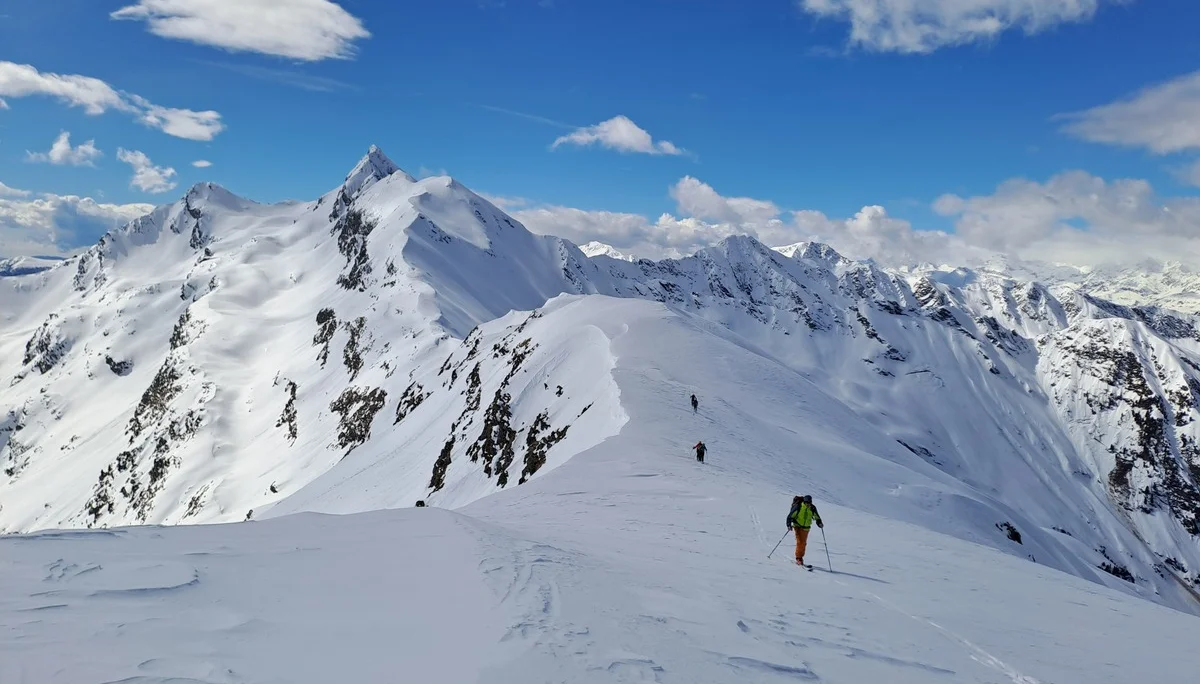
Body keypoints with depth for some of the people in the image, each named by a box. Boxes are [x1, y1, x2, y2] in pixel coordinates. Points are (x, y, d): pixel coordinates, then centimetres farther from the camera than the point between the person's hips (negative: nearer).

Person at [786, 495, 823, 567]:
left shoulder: (812, 508, -3)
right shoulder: (798, 507, -16)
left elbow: (817, 517, 12)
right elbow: (790, 515, -13)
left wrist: (819, 523, -6)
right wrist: (789, 524, -22)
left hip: (806, 528, 5)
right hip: (798, 526, -5)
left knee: (804, 543, 9)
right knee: (800, 542, -15)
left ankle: (800, 557, 23)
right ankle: (798, 559, -10)